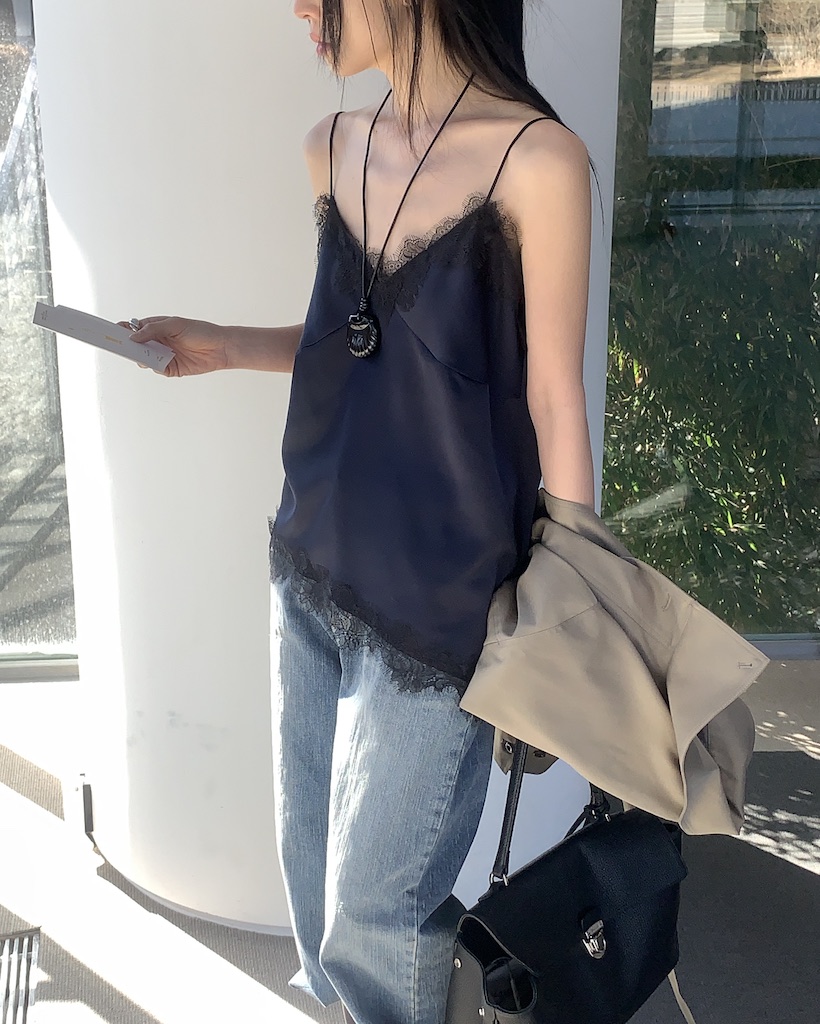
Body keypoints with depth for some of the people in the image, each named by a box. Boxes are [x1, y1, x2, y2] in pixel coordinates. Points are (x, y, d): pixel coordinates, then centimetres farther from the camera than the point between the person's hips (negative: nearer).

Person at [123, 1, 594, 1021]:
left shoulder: (536, 159, -13)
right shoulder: (333, 150, 6)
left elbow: (553, 400, -9)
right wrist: (224, 347, 4)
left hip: (439, 598, -6)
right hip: (313, 568, 6)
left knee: (376, 910, 7)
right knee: (312, 862, 19)